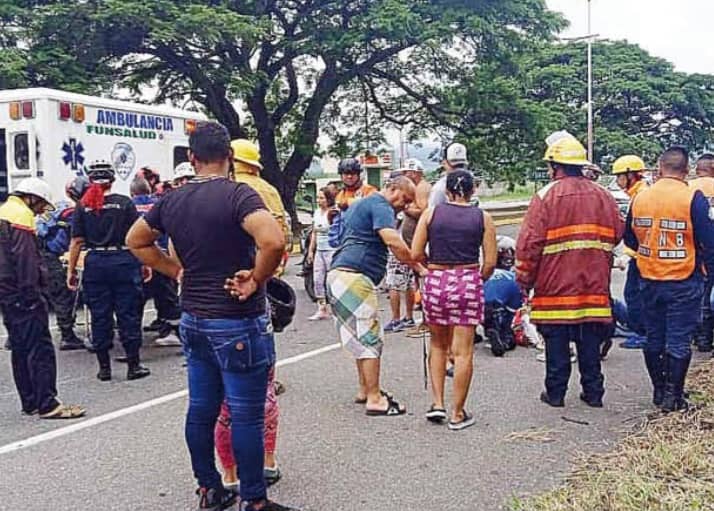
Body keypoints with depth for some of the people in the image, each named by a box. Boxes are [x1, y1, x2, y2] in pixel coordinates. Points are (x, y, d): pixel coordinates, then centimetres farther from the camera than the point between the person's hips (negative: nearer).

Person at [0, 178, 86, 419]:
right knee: (40, 349, -8)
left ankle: (30, 402, 18)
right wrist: (32, 294, -21)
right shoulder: (20, 216, -11)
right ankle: (47, 404, -8)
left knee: (20, 349, 13)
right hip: (22, 294, -10)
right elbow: (26, 259, -20)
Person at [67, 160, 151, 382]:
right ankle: (133, 365, 10)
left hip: (95, 264, 2)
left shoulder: (83, 206, 0)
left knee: (100, 317, 9)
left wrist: (71, 270, 5)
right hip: (123, 261, -1)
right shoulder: (124, 203, -3)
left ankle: (104, 368, 15)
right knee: (128, 314, 6)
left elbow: (77, 241, -1)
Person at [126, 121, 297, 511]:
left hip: (193, 320, 7)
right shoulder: (238, 194, -15)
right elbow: (273, 241, -31)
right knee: (246, 415, 2)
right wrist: (257, 280, -16)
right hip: (238, 324, -7)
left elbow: (136, 241, 20)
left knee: (201, 409, 15)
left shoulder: (172, 200, 5)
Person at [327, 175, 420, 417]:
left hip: (340, 273, 10)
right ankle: (374, 400, -6)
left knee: (362, 338, 16)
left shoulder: (359, 205, 26)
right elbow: (394, 242, -22)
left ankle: (365, 391, 23)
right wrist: (418, 267, -16)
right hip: (354, 276, -10)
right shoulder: (380, 206, -8)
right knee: (370, 338, -8)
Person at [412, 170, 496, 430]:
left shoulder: (431, 213, 2)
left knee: (438, 344, 20)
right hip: (468, 283, -1)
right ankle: (457, 414, 10)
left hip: (436, 282, 1)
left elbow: (416, 254, -2)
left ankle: (437, 403, 17)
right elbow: (490, 263, -1)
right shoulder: (483, 217, 1)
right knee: (463, 351, 4)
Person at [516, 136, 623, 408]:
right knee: (590, 343, 11)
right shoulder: (603, 196, 6)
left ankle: (555, 393, 12)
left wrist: (524, 278, -1)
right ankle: (593, 392, 18)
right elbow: (616, 235, 10)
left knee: (556, 343, 5)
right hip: (595, 285, 4)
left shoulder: (546, 196, -8)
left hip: (555, 286, -4)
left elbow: (529, 242, -10)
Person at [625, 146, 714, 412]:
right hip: (683, 283, -4)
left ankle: (659, 391, 24)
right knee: (679, 341, 4)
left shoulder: (639, 198, 0)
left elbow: (629, 239, 10)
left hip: (650, 280, 4)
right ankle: (673, 396, 9)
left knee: (654, 338, 14)